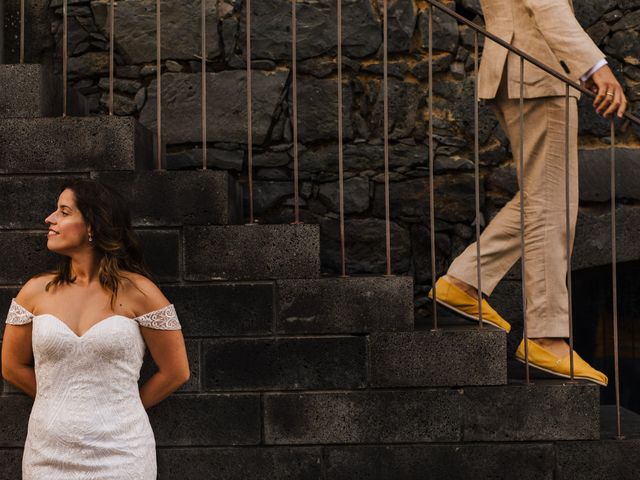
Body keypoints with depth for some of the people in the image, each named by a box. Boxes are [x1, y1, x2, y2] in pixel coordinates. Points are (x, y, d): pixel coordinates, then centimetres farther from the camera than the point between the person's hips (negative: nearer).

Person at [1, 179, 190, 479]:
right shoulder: (36, 291, 2)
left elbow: (176, 372, 0)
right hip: (49, 454, 2)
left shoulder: (137, 292, -6)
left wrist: (121, 408, 7)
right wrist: (61, 402, 11)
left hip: (119, 455, -2)